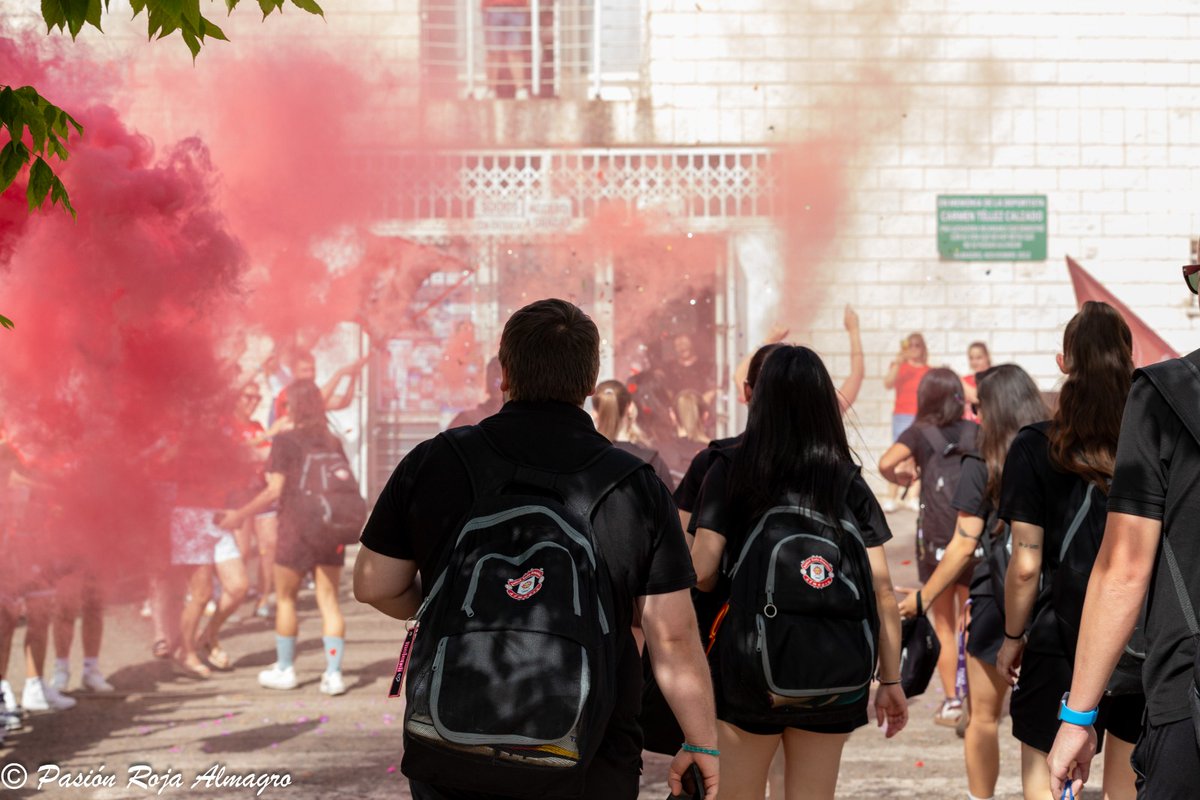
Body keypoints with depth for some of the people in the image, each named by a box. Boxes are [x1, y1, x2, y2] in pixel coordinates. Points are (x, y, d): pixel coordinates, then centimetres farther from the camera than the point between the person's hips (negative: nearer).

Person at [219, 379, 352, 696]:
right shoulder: (333, 443, 6)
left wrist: (240, 515, -3)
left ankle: (285, 669, 19)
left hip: (296, 530, -4)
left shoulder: (285, 442, -7)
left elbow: (275, 491, -11)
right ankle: (333, 673, -1)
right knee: (328, 599, 4)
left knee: (285, 598, 11)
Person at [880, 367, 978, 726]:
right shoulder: (976, 432, 4)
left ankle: (951, 701, 8)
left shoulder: (919, 433, -1)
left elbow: (886, 463, -15)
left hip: (935, 539, -1)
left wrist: (900, 478, 5)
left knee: (943, 625, 10)